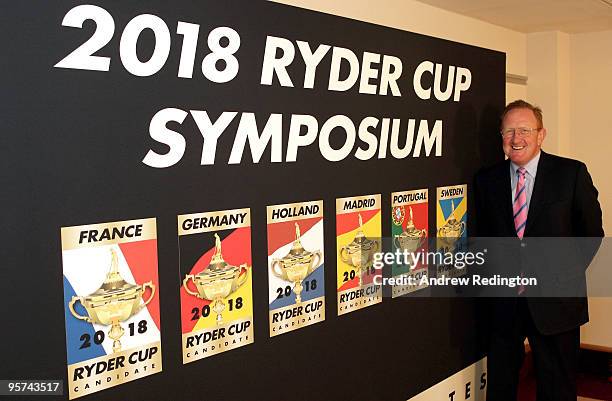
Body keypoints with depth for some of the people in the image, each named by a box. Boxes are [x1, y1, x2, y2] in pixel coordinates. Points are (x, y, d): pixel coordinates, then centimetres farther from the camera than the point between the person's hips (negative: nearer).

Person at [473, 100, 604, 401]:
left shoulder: (572, 173, -3)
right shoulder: (486, 180, 4)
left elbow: (592, 232, 1)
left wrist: (561, 276, -3)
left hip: (555, 299, -2)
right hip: (503, 301, 2)